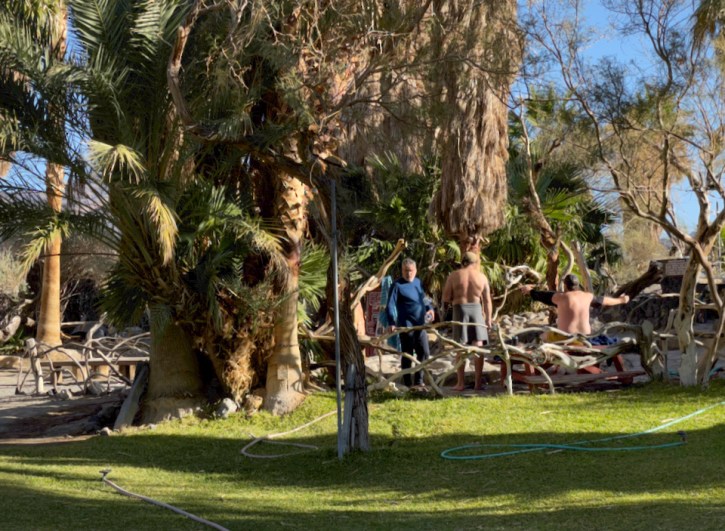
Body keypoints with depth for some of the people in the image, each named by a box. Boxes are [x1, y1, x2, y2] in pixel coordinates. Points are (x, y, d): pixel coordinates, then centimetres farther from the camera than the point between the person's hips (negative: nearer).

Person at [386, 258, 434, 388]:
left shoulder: (418, 282, 11)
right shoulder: (397, 285, -7)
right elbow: (390, 306, -11)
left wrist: (429, 308, 6)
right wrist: (392, 323, -23)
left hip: (420, 324, 6)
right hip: (406, 326, -6)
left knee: (424, 353, 4)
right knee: (407, 355, 1)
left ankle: (419, 380, 17)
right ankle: (407, 384, 10)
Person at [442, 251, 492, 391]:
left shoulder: (453, 276, -1)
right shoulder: (482, 277, 3)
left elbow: (446, 299, -3)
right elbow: (487, 300, 2)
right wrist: (488, 318, 8)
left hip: (460, 309, -1)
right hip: (476, 309, 1)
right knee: (478, 347, 5)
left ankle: (460, 383, 2)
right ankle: (478, 382, 5)